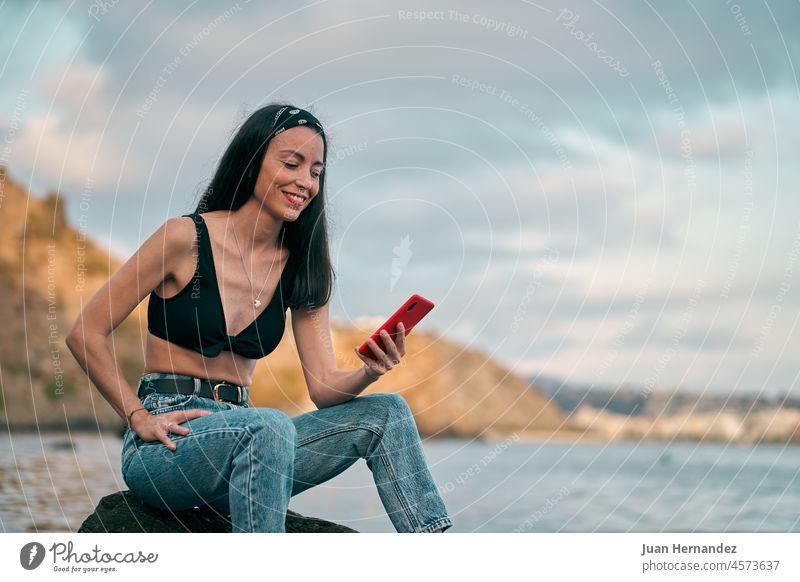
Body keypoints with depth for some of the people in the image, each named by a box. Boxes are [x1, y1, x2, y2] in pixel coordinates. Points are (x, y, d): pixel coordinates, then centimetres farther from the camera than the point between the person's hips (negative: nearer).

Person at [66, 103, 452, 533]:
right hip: (163, 446, -6)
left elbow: (324, 388, 4)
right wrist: (140, 418, -13)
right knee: (270, 426, -36)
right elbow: (85, 336, -6)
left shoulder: (301, 271, 8)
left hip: (241, 440, 6)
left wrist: (369, 372, -17)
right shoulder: (186, 238, -8)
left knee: (386, 412, -9)